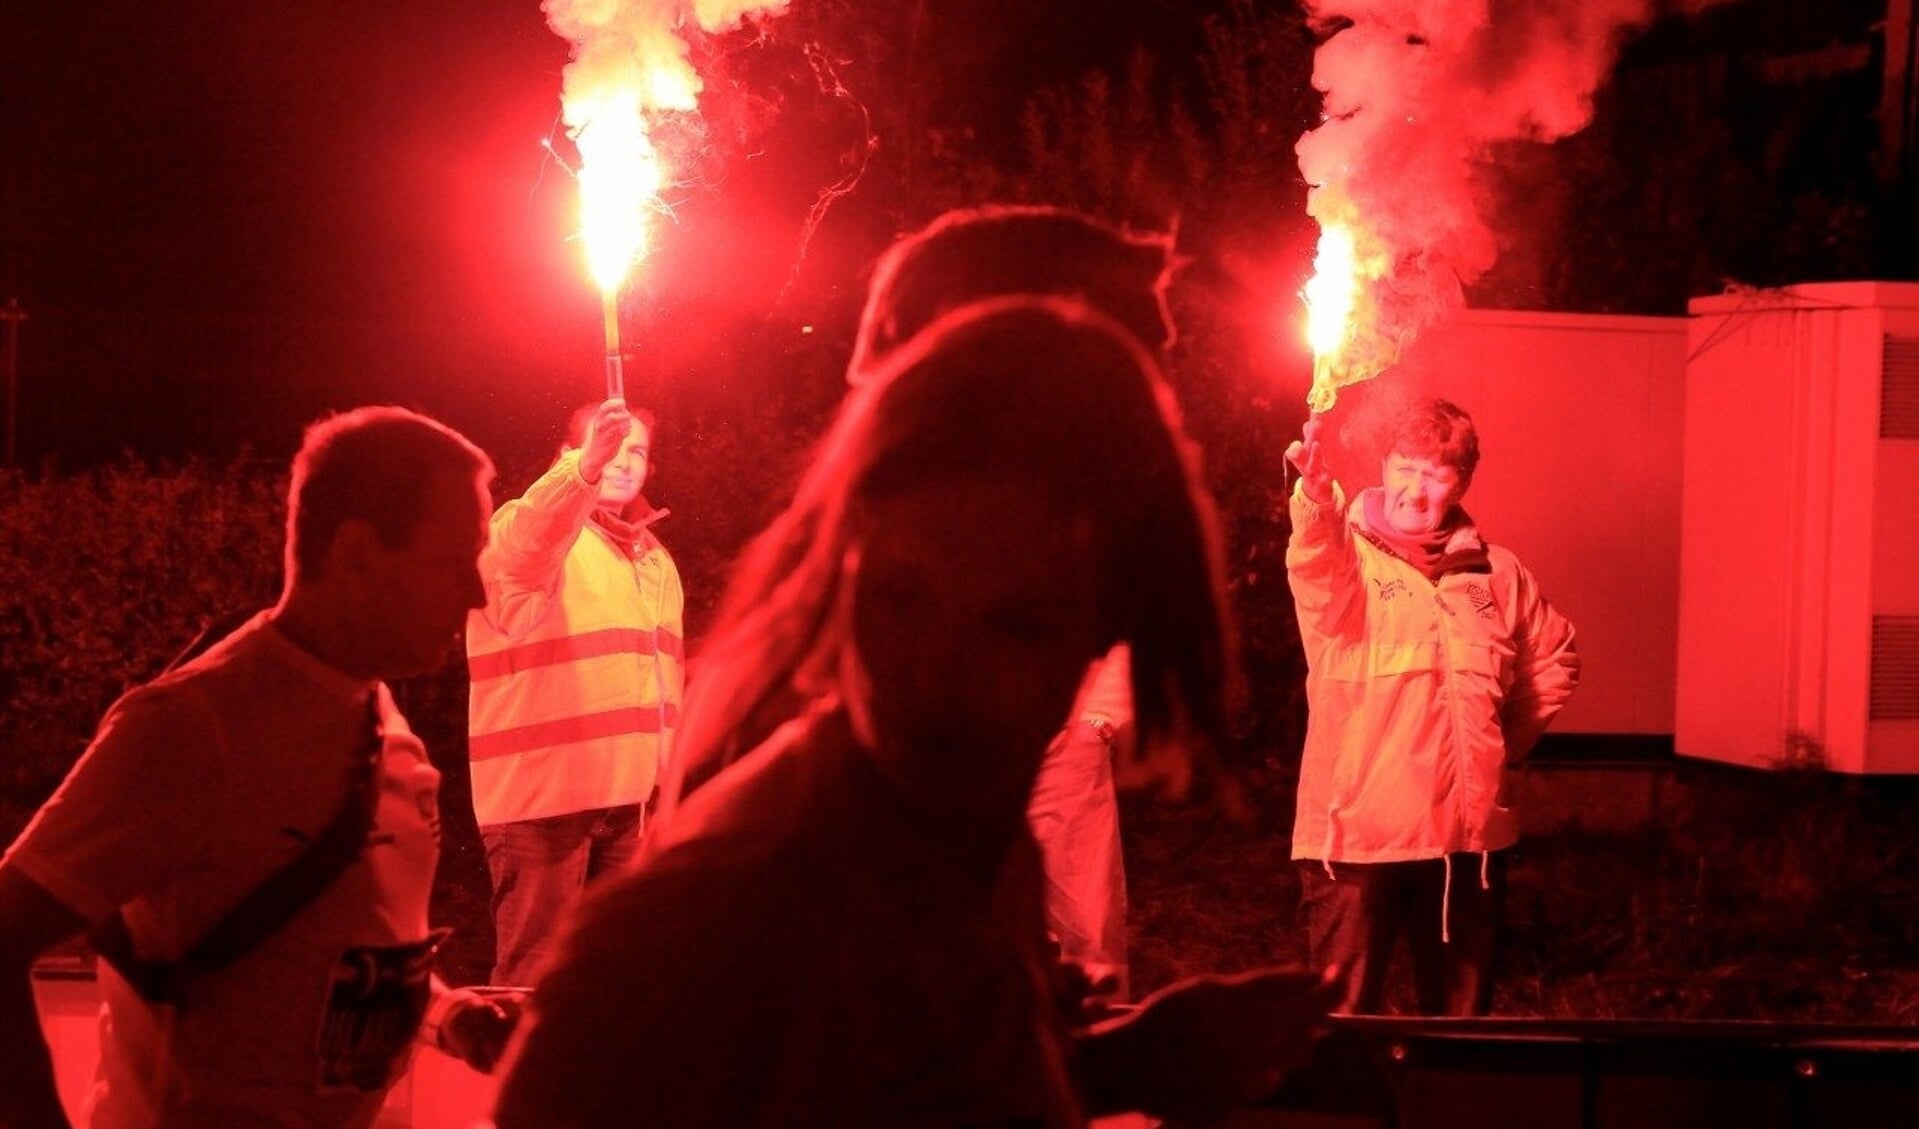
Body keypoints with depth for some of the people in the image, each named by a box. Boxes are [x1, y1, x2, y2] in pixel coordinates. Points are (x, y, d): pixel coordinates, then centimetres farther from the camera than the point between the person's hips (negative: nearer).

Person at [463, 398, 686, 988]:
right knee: (534, 975, -8)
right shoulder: (526, 528, -4)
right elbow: (523, 553, -30)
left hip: (632, 794, 7)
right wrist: (585, 470, -47)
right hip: (543, 788, -7)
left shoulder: (654, 556, 20)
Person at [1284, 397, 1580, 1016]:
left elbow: (1555, 658, 25)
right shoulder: (1347, 553, -4)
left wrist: (1511, 735, 10)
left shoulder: (1497, 572, 9)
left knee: (1461, 1012, 14)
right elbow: (1320, 592, -30)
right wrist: (1316, 499, -51)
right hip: (1358, 831, -4)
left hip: (1468, 830, 4)